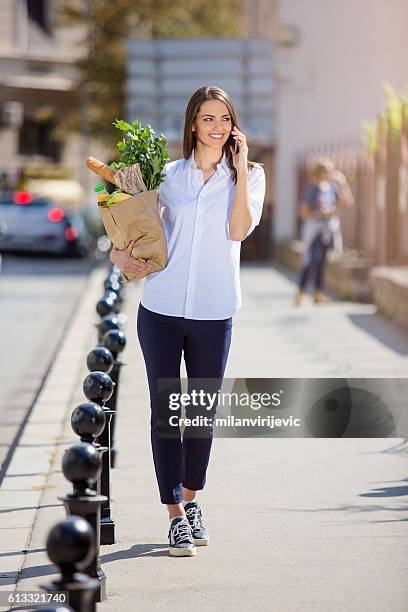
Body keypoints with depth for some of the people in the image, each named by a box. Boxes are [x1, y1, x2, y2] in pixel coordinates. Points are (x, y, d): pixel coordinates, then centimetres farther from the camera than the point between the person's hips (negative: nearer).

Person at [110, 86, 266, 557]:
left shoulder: (249, 175, 4)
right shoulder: (169, 175, 7)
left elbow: (239, 229, -13)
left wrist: (240, 167, -12)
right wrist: (118, 254, -3)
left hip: (214, 312, 0)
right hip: (161, 309, 0)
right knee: (165, 412, -1)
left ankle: (191, 501, 28)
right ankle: (176, 516, 5)